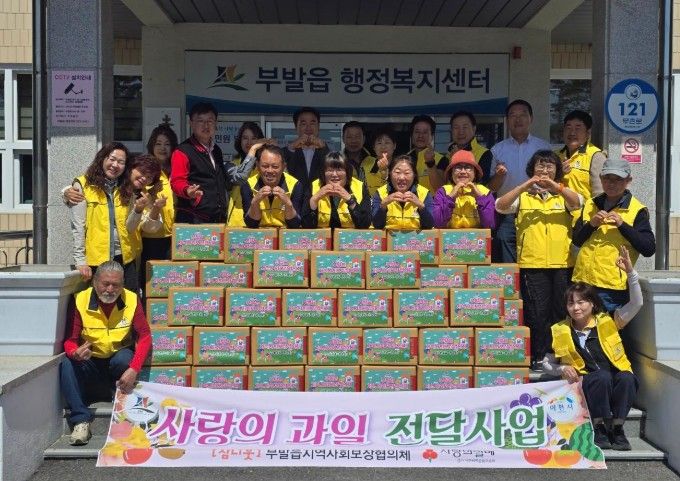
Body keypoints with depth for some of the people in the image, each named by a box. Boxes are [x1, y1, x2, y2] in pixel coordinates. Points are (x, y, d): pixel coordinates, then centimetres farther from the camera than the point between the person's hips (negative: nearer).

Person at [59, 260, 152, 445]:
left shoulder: (131, 300, -12)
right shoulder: (80, 300, -13)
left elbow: (144, 336, -16)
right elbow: (69, 340, -13)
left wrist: (134, 369, -31)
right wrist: (75, 353, -39)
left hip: (119, 360, 0)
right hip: (90, 363, 1)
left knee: (125, 358, -33)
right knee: (67, 363, -28)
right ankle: (81, 420, -24)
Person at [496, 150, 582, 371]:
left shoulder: (563, 195, 13)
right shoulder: (523, 195, 10)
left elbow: (577, 203, -9)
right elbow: (501, 206, -7)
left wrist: (555, 186, -22)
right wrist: (525, 185, -16)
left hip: (562, 263, 1)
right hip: (532, 263, -1)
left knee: (561, 312, 4)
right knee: (536, 314, 0)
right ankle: (538, 358, 9)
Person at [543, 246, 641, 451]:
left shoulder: (607, 322, 7)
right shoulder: (560, 331, 7)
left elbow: (636, 303, -3)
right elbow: (547, 364, 15)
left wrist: (630, 272, -14)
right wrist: (562, 369, -7)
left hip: (617, 386, 1)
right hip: (585, 385, -1)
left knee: (626, 378, -33)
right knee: (602, 377, -34)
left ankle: (616, 427, -17)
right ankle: (598, 427, -18)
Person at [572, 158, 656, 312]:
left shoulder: (637, 210, -2)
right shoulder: (590, 205, 12)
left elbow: (649, 249, -10)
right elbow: (576, 241, 10)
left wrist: (622, 225, -18)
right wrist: (591, 224, -8)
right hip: (583, 282, 5)